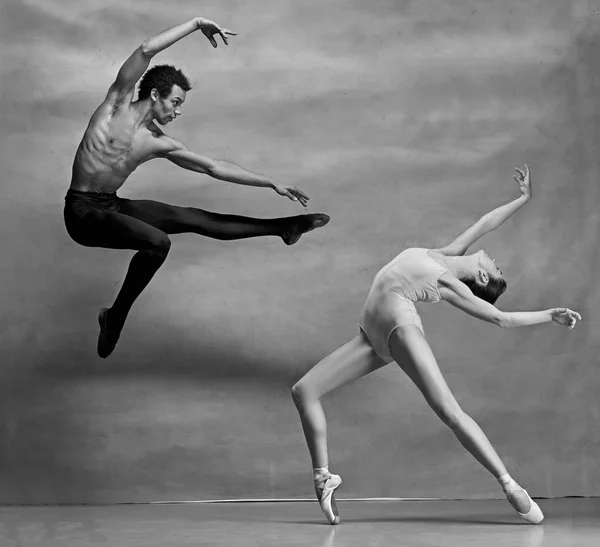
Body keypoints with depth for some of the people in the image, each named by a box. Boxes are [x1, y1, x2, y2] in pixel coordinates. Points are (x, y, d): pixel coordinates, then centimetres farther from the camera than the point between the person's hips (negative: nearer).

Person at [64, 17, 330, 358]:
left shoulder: (160, 144, 7)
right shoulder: (118, 104, -5)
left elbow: (214, 167, 11)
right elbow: (146, 50, -16)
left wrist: (272, 184, 10)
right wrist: (197, 25, -15)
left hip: (113, 207, 6)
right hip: (82, 212, -6)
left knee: (194, 219, -2)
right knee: (157, 242, -27)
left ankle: (285, 227, 4)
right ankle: (115, 317, -13)